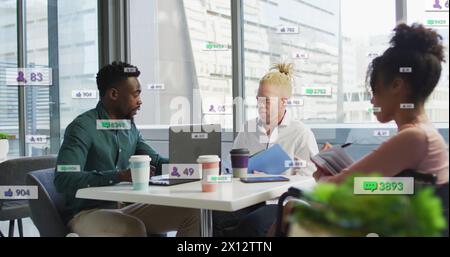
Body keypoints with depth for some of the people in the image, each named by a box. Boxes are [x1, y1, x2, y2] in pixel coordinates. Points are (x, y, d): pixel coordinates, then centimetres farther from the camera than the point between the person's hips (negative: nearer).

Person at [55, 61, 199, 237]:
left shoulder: (129, 128, 8)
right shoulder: (83, 128, -15)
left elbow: (156, 162, 17)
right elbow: (63, 180, -27)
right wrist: (120, 175, -34)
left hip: (122, 208, 7)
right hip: (86, 214, -7)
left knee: (191, 212, -5)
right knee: (134, 228, -37)